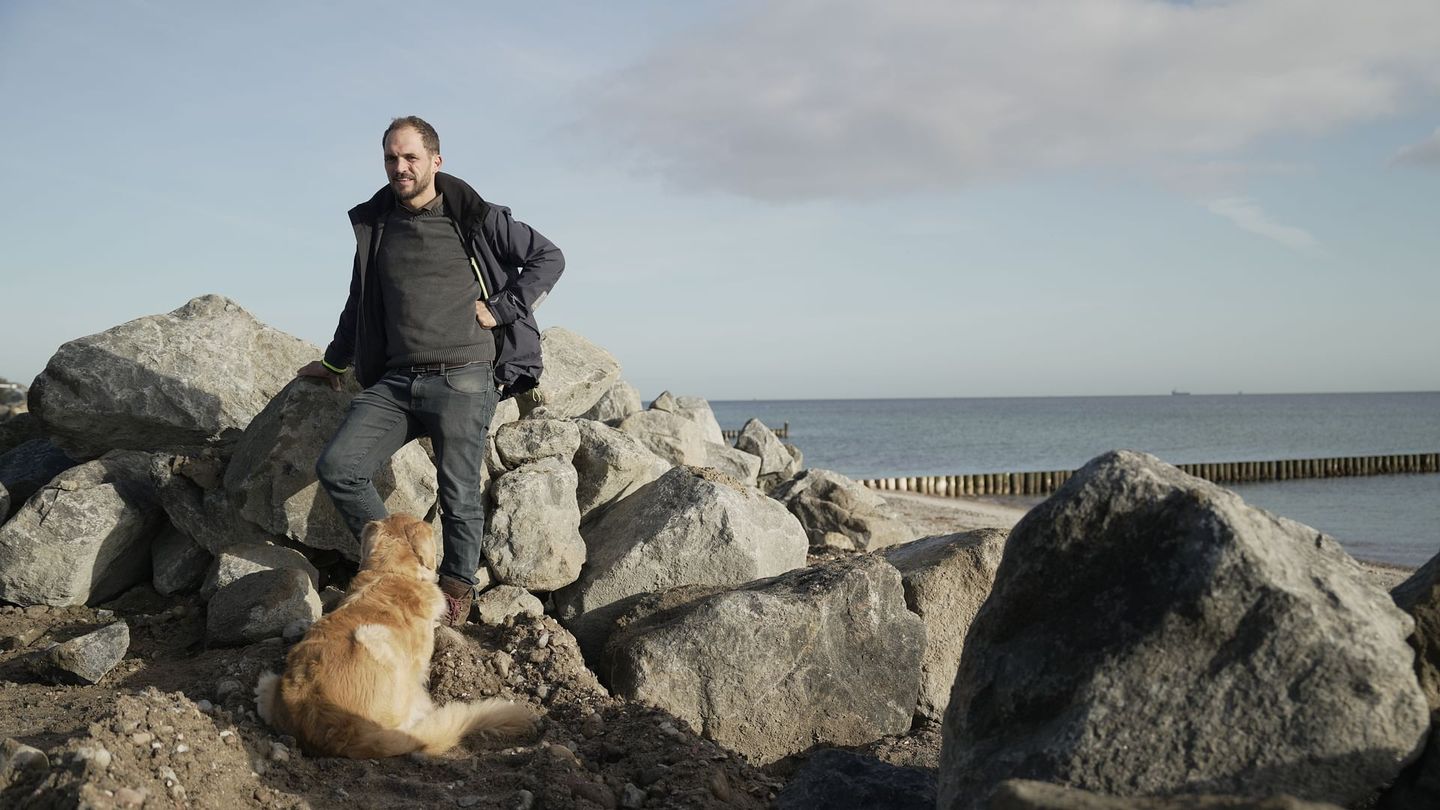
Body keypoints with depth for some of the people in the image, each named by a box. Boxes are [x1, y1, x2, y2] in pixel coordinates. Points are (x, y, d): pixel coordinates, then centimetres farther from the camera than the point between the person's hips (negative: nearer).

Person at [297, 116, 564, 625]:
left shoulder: (476, 219, 2)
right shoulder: (374, 225, 15)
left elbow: (549, 258, 6)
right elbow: (360, 301, 30)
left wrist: (499, 310, -3)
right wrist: (333, 361, 38)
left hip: (463, 378, -4)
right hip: (396, 380, 4)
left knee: (459, 495, -3)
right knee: (336, 467, -11)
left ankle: (458, 587, 19)